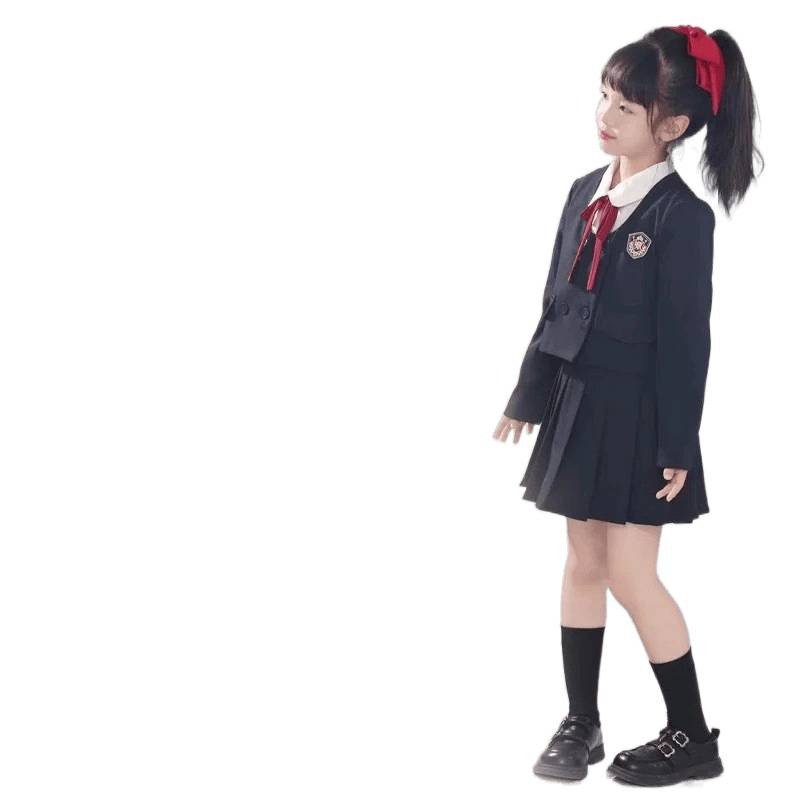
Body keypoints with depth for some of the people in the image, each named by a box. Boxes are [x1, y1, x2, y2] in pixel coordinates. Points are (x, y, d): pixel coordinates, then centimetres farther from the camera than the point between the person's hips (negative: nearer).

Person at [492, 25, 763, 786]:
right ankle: (580, 722, 25)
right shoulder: (586, 191, 6)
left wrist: (676, 446, -15)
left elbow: (686, 340, -15)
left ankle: (692, 736, 12)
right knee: (583, 562, 13)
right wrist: (529, 395, 13)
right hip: (579, 403, 7)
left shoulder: (682, 216, -15)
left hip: (638, 416, -7)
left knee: (629, 573, -3)